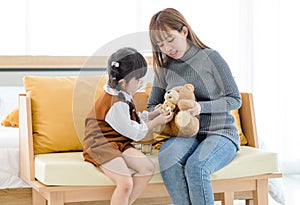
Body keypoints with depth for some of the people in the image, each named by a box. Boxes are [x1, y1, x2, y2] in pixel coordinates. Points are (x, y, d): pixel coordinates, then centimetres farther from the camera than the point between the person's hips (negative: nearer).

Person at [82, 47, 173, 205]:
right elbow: (134, 132, -13)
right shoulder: (116, 105, -21)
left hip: (119, 143, 10)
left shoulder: (122, 96, 10)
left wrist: (154, 113, 9)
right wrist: (156, 121, -3)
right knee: (126, 183, -28)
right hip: (102, 145, -10)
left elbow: (134, 119, 22)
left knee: (148, 168, -8)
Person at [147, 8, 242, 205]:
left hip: (220, 133, -3)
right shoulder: (164, 68, 7)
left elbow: (235, 99, -3)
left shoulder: (210, 57, -5)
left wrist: (201, 107, -18)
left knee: (196, 166, -35)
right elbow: (152, 106, 19)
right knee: (167, 158, -32)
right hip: (184, 134, 3)